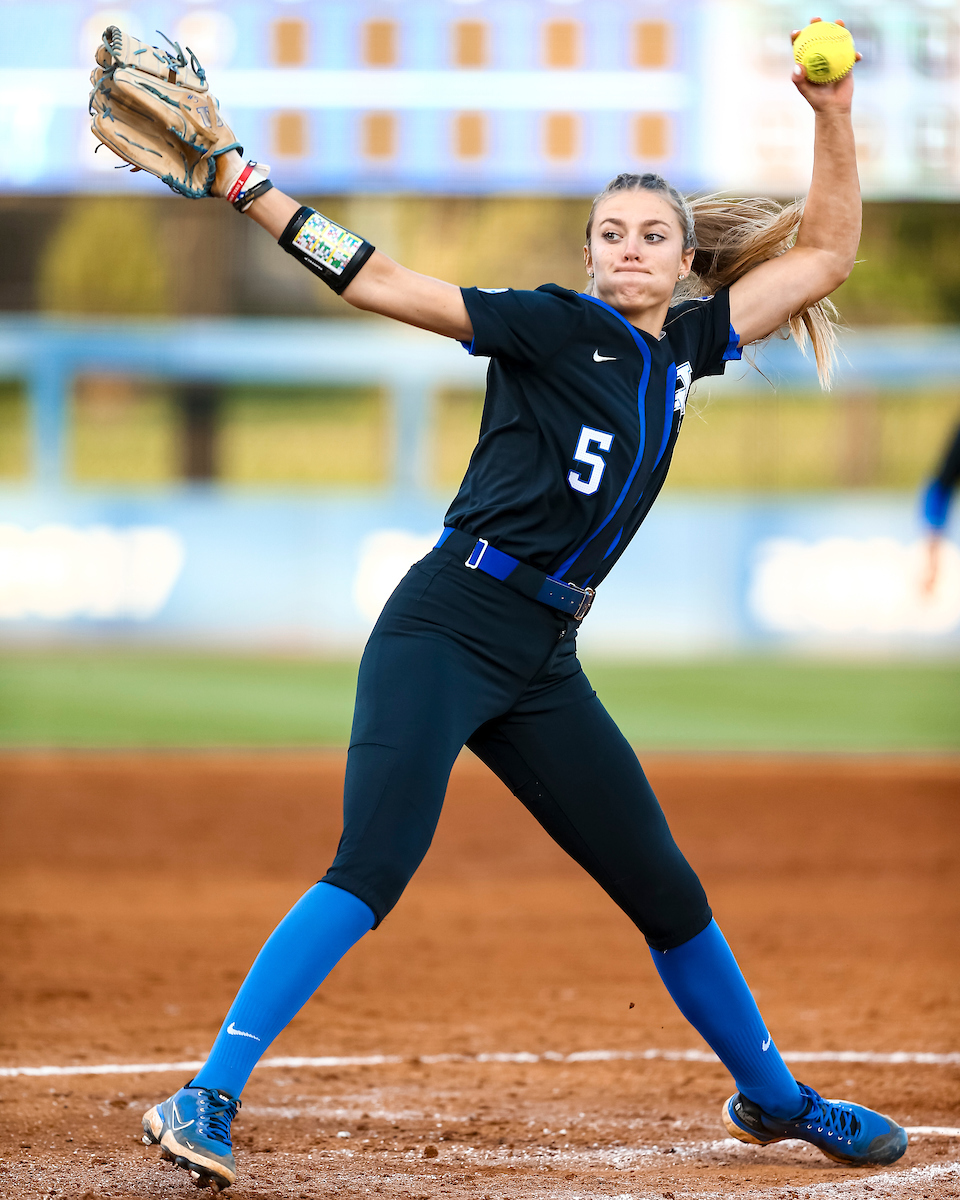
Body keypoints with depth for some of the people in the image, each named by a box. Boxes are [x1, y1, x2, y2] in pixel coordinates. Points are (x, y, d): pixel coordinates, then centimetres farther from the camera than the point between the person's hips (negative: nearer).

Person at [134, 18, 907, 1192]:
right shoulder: (556, 327, -3)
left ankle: (770, 1097, 31)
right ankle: (207, 1100, -26)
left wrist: (833, 118, 7)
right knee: (371, 870, -23)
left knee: (667, 894, 12)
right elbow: (382, 283, -9)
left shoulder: (684, 345, 14)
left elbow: (824, 255, 19)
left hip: (544, 664, 6)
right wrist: (246, 187, -17)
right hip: (446, 629, -6)